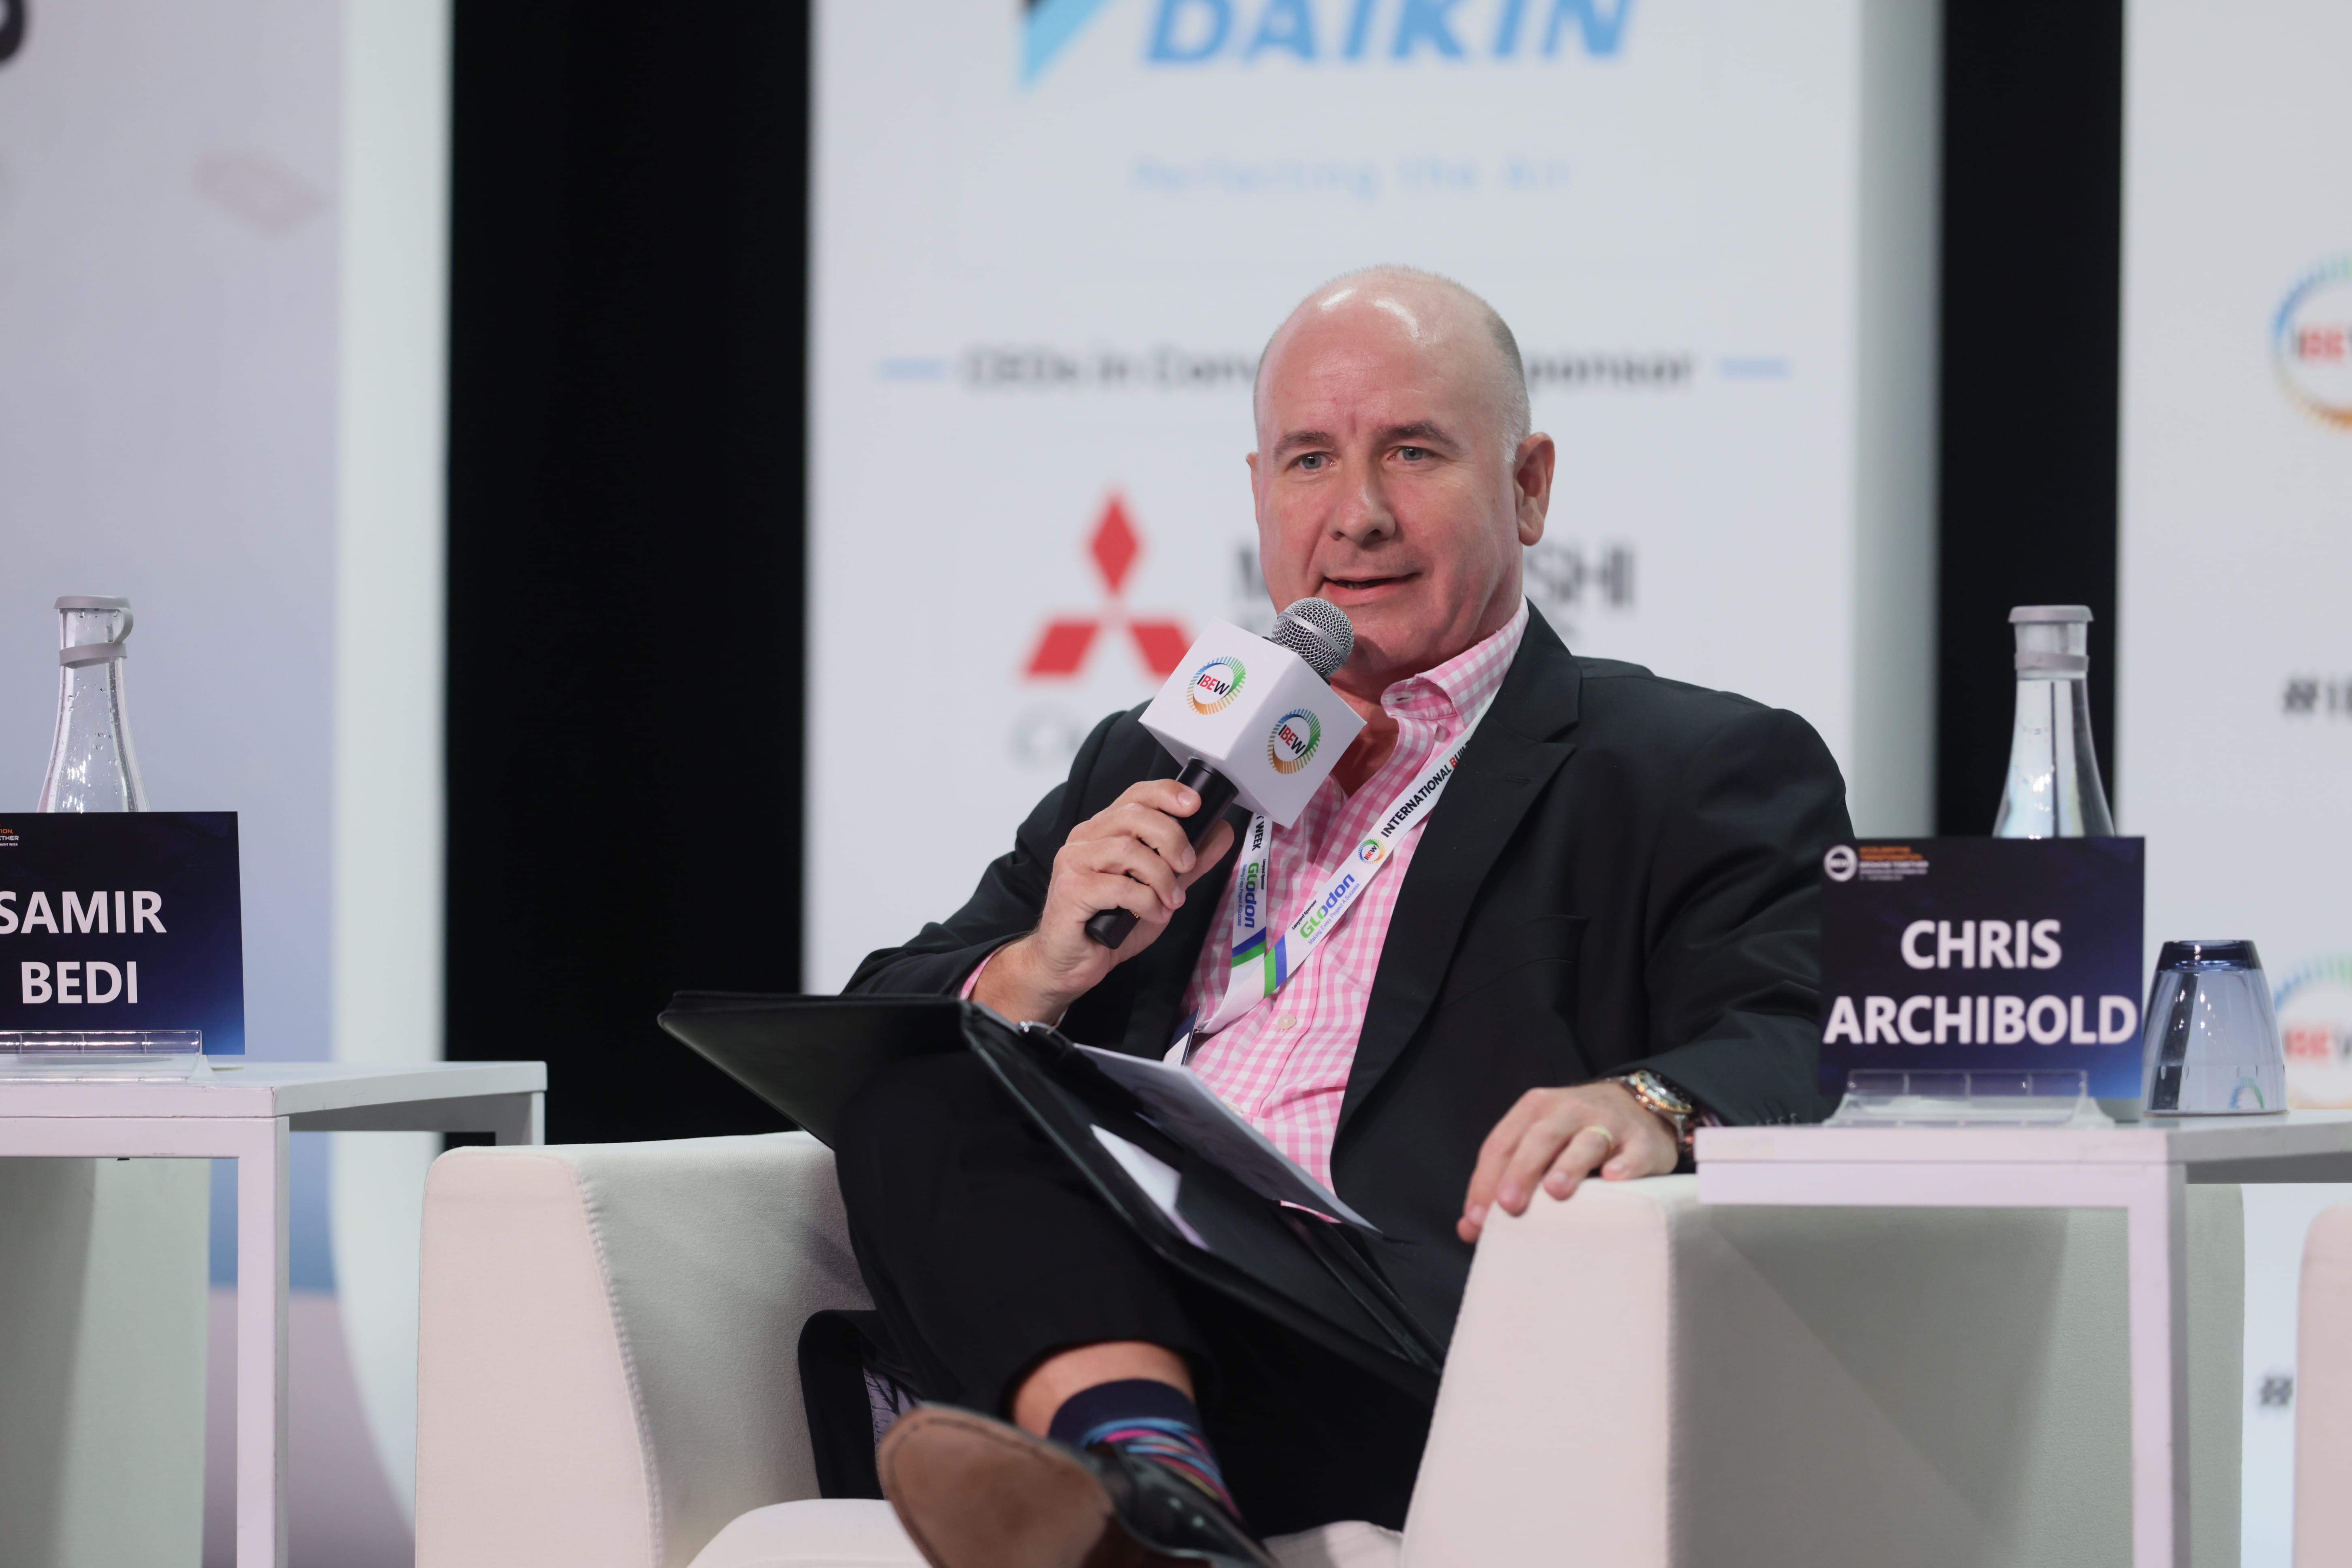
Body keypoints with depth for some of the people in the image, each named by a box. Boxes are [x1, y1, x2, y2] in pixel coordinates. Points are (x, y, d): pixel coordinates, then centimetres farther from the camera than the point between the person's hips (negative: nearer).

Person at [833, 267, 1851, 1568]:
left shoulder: (1705, 771, 14)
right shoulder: (1146, 768, 30)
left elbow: (1802, 1050, -4)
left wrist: (1644, 1106, -29)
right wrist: (1043, 969, 1)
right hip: (1098, 1309, 4)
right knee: (921, 1084, -22)